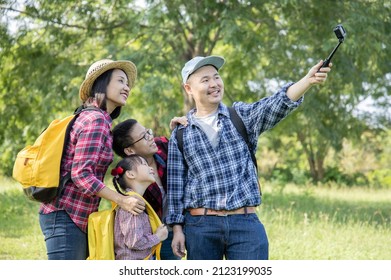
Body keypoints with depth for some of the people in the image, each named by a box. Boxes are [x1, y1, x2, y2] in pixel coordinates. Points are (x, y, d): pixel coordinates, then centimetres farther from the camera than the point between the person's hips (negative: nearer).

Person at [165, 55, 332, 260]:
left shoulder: (242, 116, 7)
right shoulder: (180, 134, 7)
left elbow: (277, 104, -12)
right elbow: (176, 185, 9)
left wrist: (308, 80, -29)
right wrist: (177, 229, 3)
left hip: (246, 223, 0)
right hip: (200, 226, 0)